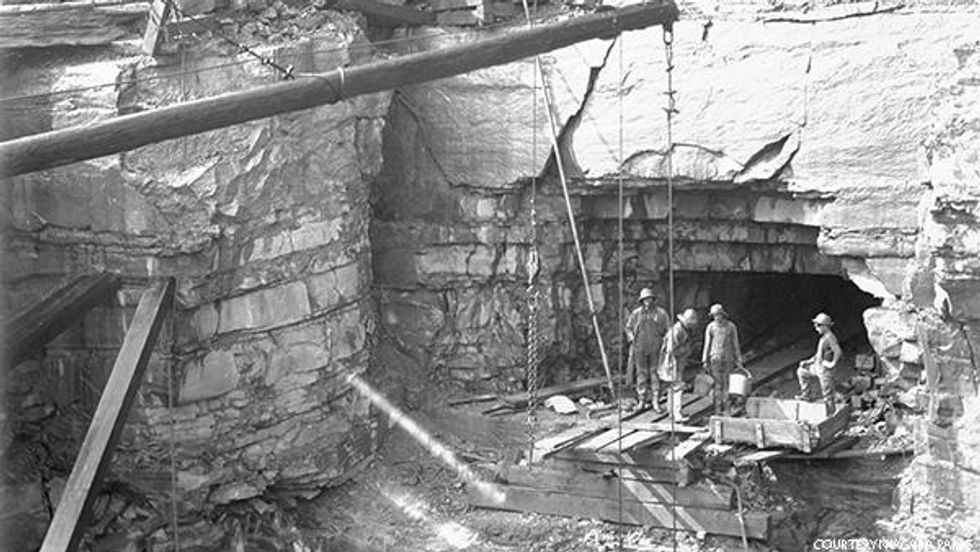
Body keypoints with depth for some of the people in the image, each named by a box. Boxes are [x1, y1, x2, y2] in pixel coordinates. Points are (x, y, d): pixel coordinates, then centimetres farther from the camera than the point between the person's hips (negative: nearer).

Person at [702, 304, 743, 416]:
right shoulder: (711, 327, -2)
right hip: (715, 359, 0)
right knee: (717, 383, -1)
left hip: (727, 359, 0)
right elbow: (707, 344, 3)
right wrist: (705, 361, 0)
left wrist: (738, 361, 3)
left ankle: (726, 409, 7)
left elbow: (735, 344, 4)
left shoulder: (731, 327, -2)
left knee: (725, 383, 0)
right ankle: (718, 408, 7)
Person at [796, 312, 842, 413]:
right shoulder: (823, 337, 13)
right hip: (818, 367, 10)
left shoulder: (830, 337, -19)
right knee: (802, 371, 20)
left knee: (827, 392, -3)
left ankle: (831, 411, 7)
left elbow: (838, 352, -30)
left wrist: (833, 364, -23)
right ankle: (806, 395, 24)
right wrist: (808, 362, 18)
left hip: (825, 369, -10)